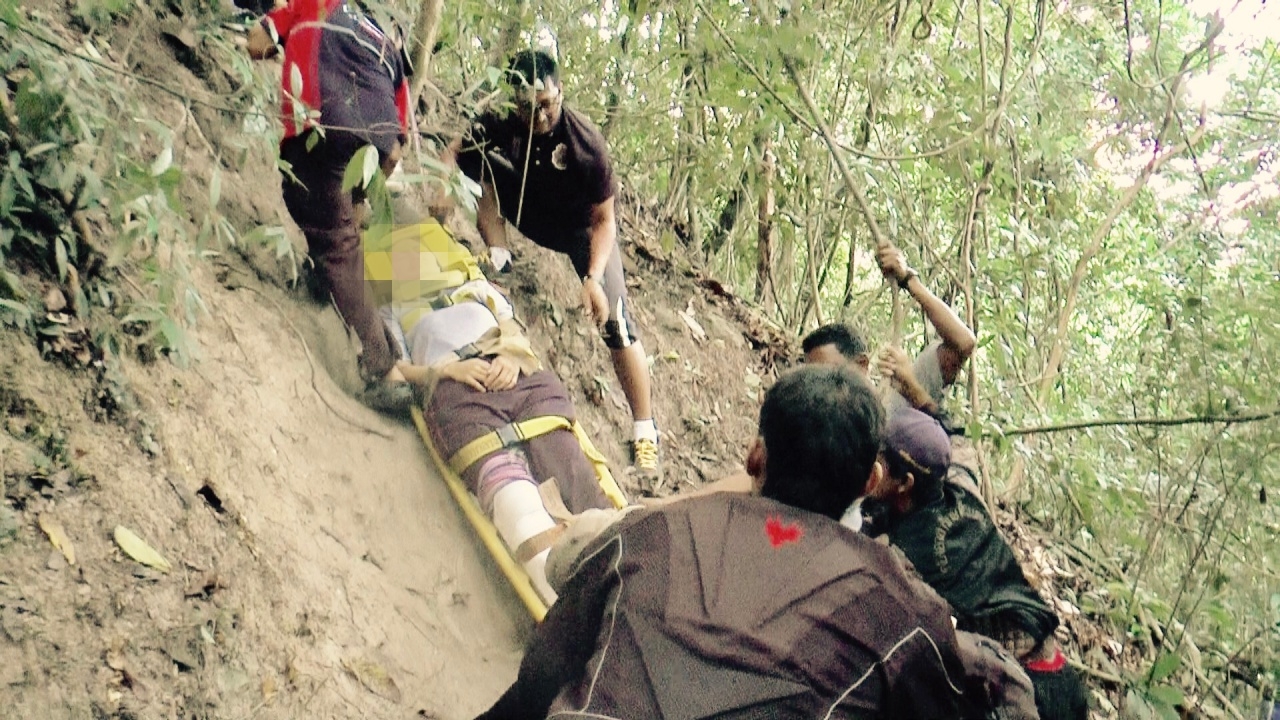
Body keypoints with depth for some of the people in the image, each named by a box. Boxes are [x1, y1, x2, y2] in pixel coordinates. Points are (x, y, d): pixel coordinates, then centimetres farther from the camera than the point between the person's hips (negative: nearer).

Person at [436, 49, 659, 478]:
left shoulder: (586, 142, -33)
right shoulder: (499, 124, -26)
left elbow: (604, 220, -26)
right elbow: (453, 153, -13)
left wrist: (593, 278, -38)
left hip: (582, 228, -4)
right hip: (527, 216, 4)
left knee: (614, 320, -14)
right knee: (482, 160, -22)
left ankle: (644, 432, -5)